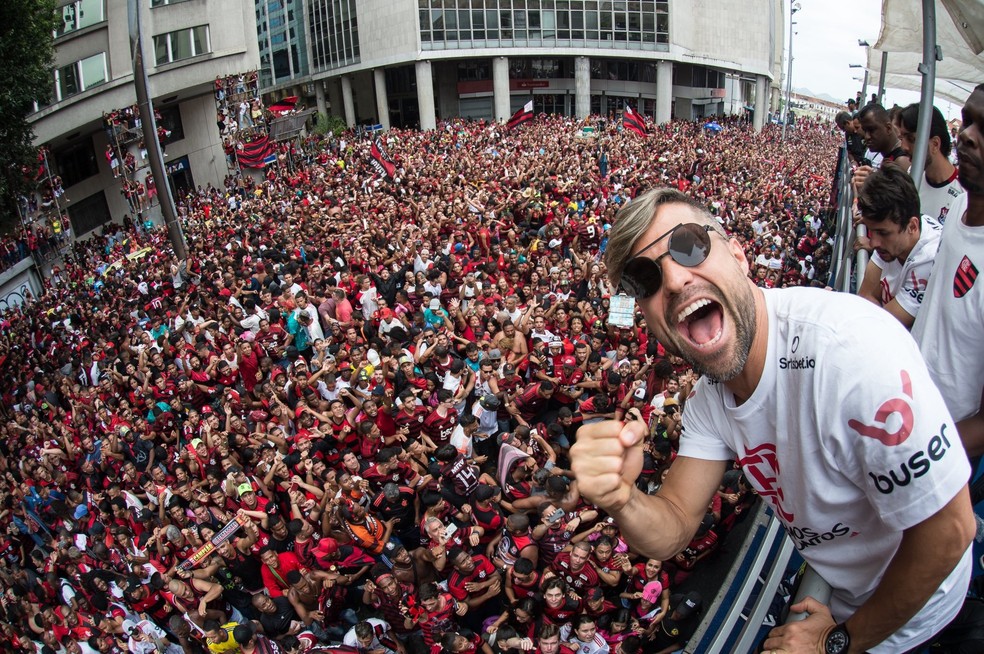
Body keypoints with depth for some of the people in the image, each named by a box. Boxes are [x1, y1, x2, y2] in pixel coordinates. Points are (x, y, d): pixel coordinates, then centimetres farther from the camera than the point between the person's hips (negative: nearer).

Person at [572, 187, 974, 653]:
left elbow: (948, 529, -30)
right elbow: (671, 533, -11)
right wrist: (620, 500, -36)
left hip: (905, 602, -6)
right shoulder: (709, 396, -11)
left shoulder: (850, 347, -38)